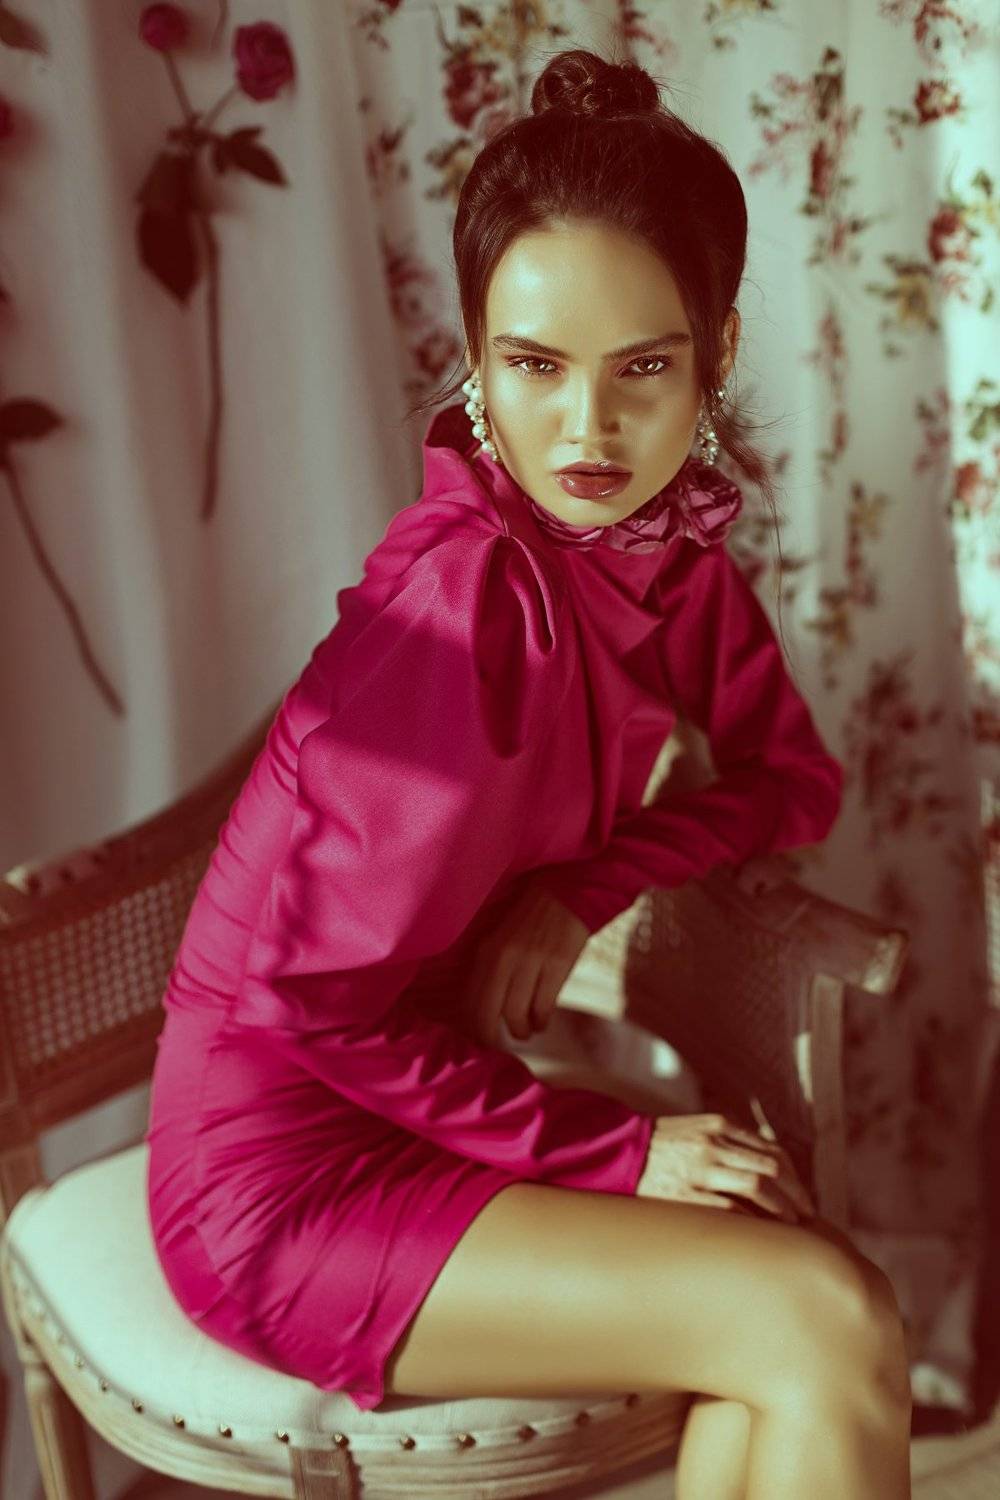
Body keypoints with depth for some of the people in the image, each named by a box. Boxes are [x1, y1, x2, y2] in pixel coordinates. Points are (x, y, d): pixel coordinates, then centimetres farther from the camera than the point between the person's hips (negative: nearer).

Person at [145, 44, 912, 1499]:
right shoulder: (467, 594, -25)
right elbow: (318, 998, -22)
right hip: (284, 1172, -6)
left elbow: (794, 778, 8)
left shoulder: (672, 550, -2)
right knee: (831, 1321, -17)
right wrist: (620, 1150, -15)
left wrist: (588, 882, -10)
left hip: (430, 1099, 7)